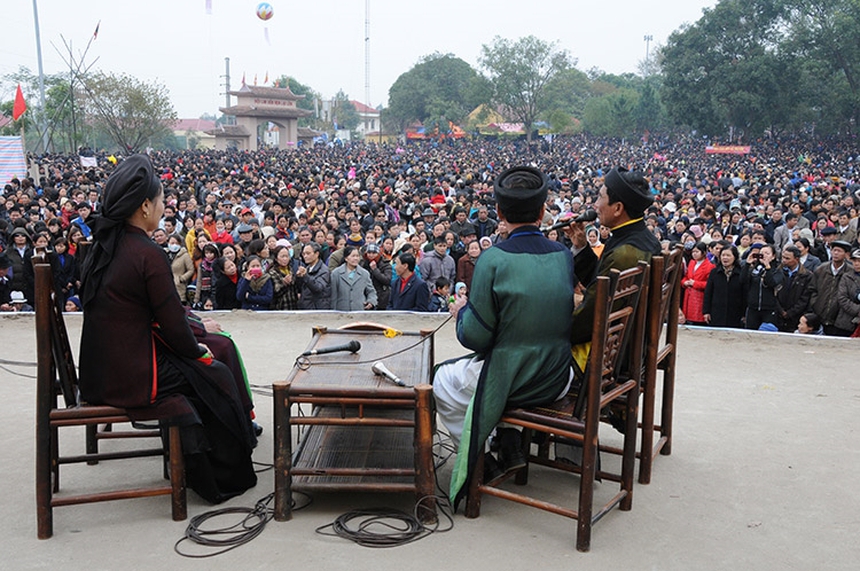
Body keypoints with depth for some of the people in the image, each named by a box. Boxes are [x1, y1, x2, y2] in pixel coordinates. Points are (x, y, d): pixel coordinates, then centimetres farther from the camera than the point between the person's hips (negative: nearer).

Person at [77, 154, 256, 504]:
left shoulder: (102, 246, 7)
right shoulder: (148, 254, -19)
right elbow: (172, 324, -15)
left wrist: (192, 342, 17)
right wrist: (198, 349, 5)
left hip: (98, 370, 8)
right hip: (131, 375, -8)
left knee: (197, 364, 22)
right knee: (215, 374, 11)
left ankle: (201, 472, 28)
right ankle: (224, 478, 23)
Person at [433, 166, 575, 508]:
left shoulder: (494, 259, -19)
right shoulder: (564, 255, -2)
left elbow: (475, 337, -16)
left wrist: (462, 311, 5)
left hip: (508, 383, -6)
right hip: (557, 381, 6)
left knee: (442, 381, 22)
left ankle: (475, 461, 25)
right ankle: (510, 445, 28)